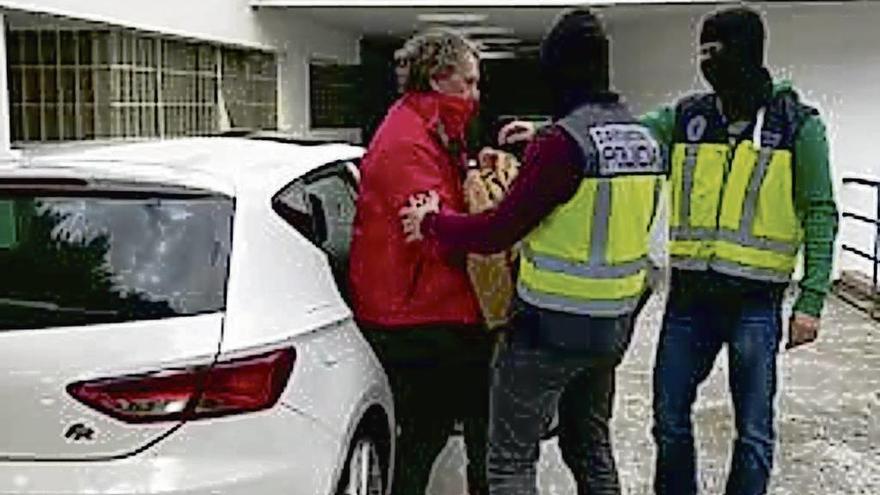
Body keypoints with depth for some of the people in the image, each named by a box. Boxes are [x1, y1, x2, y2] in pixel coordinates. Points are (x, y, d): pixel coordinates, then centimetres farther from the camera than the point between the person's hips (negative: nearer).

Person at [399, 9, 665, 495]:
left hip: (549, 327, -8)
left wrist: (433, 222, -3)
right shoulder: (644, 140, 5)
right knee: (591, 444, 23)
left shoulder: (563, 141, -20)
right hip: (614, 325, 8)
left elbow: (498, 232, -20)